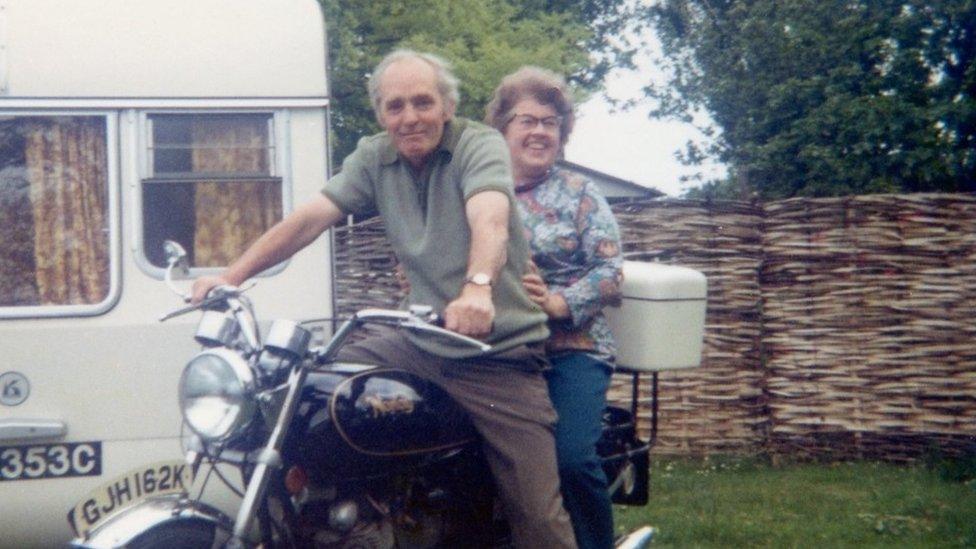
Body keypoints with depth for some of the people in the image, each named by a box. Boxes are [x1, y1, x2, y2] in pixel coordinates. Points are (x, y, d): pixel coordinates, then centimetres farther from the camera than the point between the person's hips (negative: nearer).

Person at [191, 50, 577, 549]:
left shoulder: (480, 146, -11)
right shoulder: (375, 158, 6)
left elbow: (489, 219, -31)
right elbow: (310, 218, -1)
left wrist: (477, 286, -51)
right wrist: (231, 277, -13)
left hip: (498, 352, -5)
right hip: (421, 345, 5)